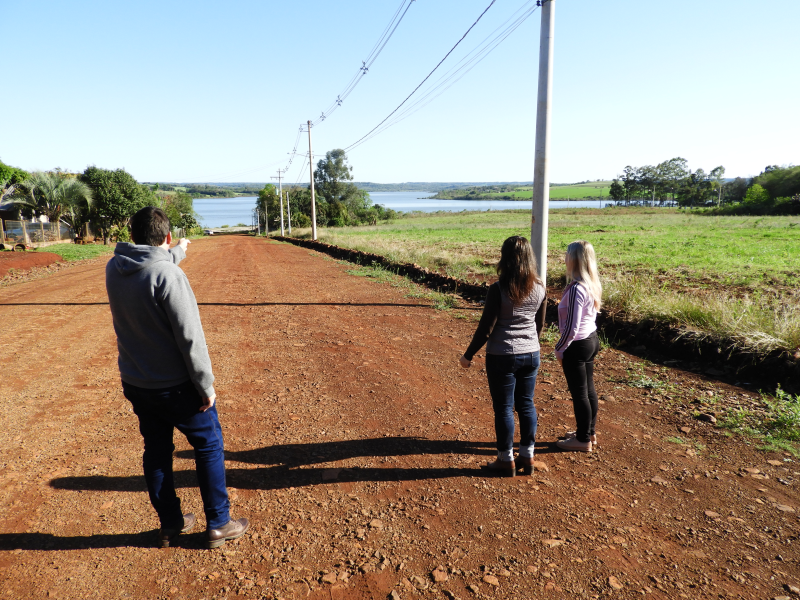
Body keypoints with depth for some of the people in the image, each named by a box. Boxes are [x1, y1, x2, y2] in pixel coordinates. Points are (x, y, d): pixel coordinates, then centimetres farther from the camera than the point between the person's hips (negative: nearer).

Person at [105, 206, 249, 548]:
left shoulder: (114, 270, -3)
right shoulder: (169, 275, -24)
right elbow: (190, 337, -24)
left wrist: (176, 254, 38)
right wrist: (205, 385, -15)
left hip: (135, 385, 7)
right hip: (177, 386, -6)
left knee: (156, 451, 19)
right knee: (209, 446, 10)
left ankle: (170, 523, 33)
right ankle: (218, 525, 20)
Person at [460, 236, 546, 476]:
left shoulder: (498, 290, -18)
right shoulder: (539, 289, -1)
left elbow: (485, 328, -15)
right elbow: (540, 324, 10)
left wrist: (468, 356, -3)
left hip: (502, 357, -5)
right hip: (531, 355, 5)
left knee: (503, 408, 7)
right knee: (526, 405, 16)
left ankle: (506, 461, 19)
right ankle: (527, 457, 26)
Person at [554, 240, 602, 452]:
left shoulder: (576, 288, -25)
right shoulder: (592, 284, 3)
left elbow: (571, 327, -24)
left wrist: (559, 349, -10)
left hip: (577, 346, -9)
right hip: (591, 340, 9)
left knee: (579, 393, 5)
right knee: (588, 389, 19)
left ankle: (583, 440, 19)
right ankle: (589, 432, 34)